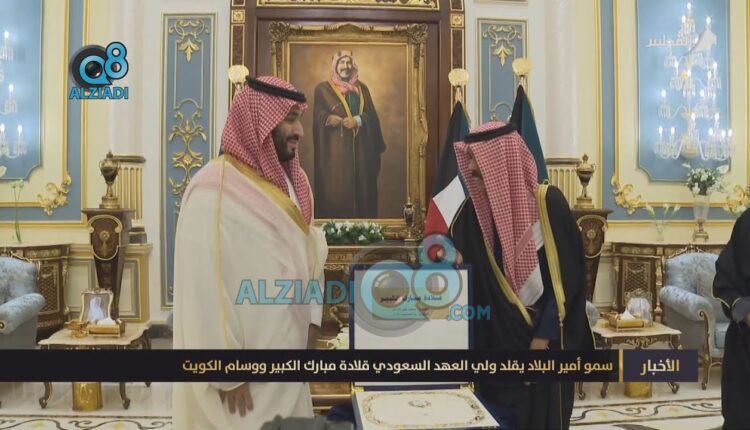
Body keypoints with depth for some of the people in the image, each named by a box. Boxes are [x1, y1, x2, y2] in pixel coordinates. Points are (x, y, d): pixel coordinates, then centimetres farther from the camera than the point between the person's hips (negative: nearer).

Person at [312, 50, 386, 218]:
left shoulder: (362, 89, 15)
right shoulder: (323, 89, 7)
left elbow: (371, 116, 5)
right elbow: (318, 114, -3)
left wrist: (358, 120, -15)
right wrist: (328, 118, -24)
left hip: (360, 147, 3)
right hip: (334, 147, -3)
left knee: (361, 185, 3)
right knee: (335, 187, -7)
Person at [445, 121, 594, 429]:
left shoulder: (548, 202, -12)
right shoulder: (474, 208, -2)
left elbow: (565, 275, -11)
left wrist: (543, 335, -11)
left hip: (544, 334, -3)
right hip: (495, 337, 3)